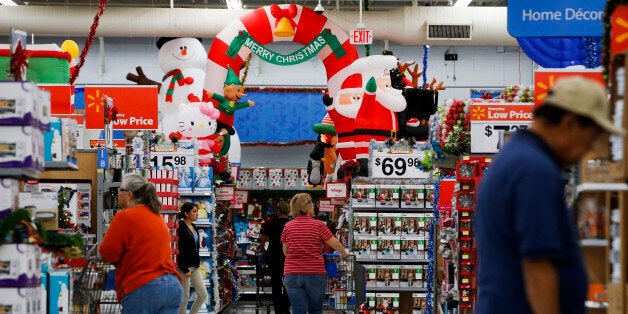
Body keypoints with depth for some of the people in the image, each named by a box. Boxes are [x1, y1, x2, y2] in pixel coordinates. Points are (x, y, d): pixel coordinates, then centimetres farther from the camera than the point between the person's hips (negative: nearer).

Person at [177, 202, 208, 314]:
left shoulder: (193, 227, 12)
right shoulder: (180, 228, -14)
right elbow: (179, 250, -18)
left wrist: (197, 263, 16)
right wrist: (185, 270, -20)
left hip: (194, 267, 9)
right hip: (184, 267, -9)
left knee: (203, 295, 7)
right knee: (184, 298, -2)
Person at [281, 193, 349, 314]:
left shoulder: (288, 226, 2)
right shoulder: (318, 225, -5)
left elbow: (285, 251, 11)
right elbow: (335, 244, 0)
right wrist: (344, 254, 20)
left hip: (292, 275, 1)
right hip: (315, 275, -1)